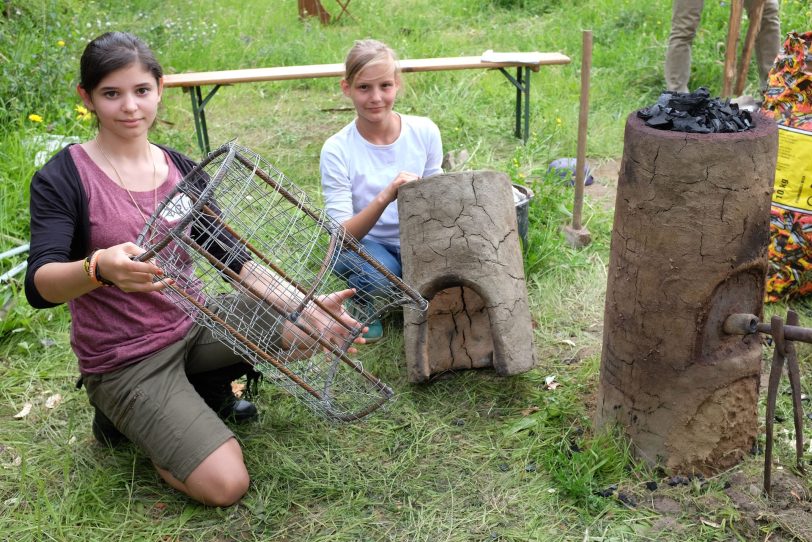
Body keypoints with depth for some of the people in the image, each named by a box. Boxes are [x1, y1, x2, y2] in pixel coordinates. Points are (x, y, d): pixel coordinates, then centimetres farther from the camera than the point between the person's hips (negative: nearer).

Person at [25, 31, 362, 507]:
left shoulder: (181, 169, 0)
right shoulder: (62, 179, -14)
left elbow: (234, 256, -4)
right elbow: (39, 285, -25)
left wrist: (305, 306, -19)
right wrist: (100, 267, -48)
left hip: (193, 325, 5)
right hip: (124, 360, -5)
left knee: (309, 327, -10)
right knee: (227, 485, -16)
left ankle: (206, 392, 11)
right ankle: (122, 415, 9)